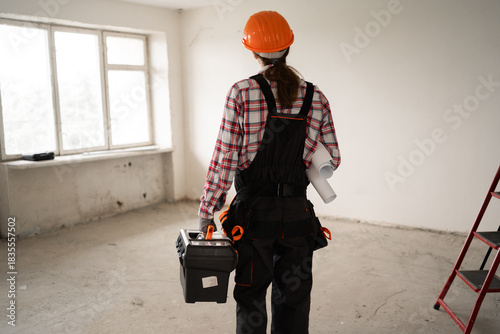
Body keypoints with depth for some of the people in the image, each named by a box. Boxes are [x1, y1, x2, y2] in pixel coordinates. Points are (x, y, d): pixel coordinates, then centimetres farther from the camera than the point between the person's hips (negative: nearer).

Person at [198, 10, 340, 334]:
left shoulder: (242, 92, -9)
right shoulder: (316, 98, 1)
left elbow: (225, 158, -11)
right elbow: (332, 159, 4)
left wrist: (207, 211, -3)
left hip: (254, 210, -2)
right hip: (297, 211, 3)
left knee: (251, 298, 15)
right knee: (293, 300, 16)